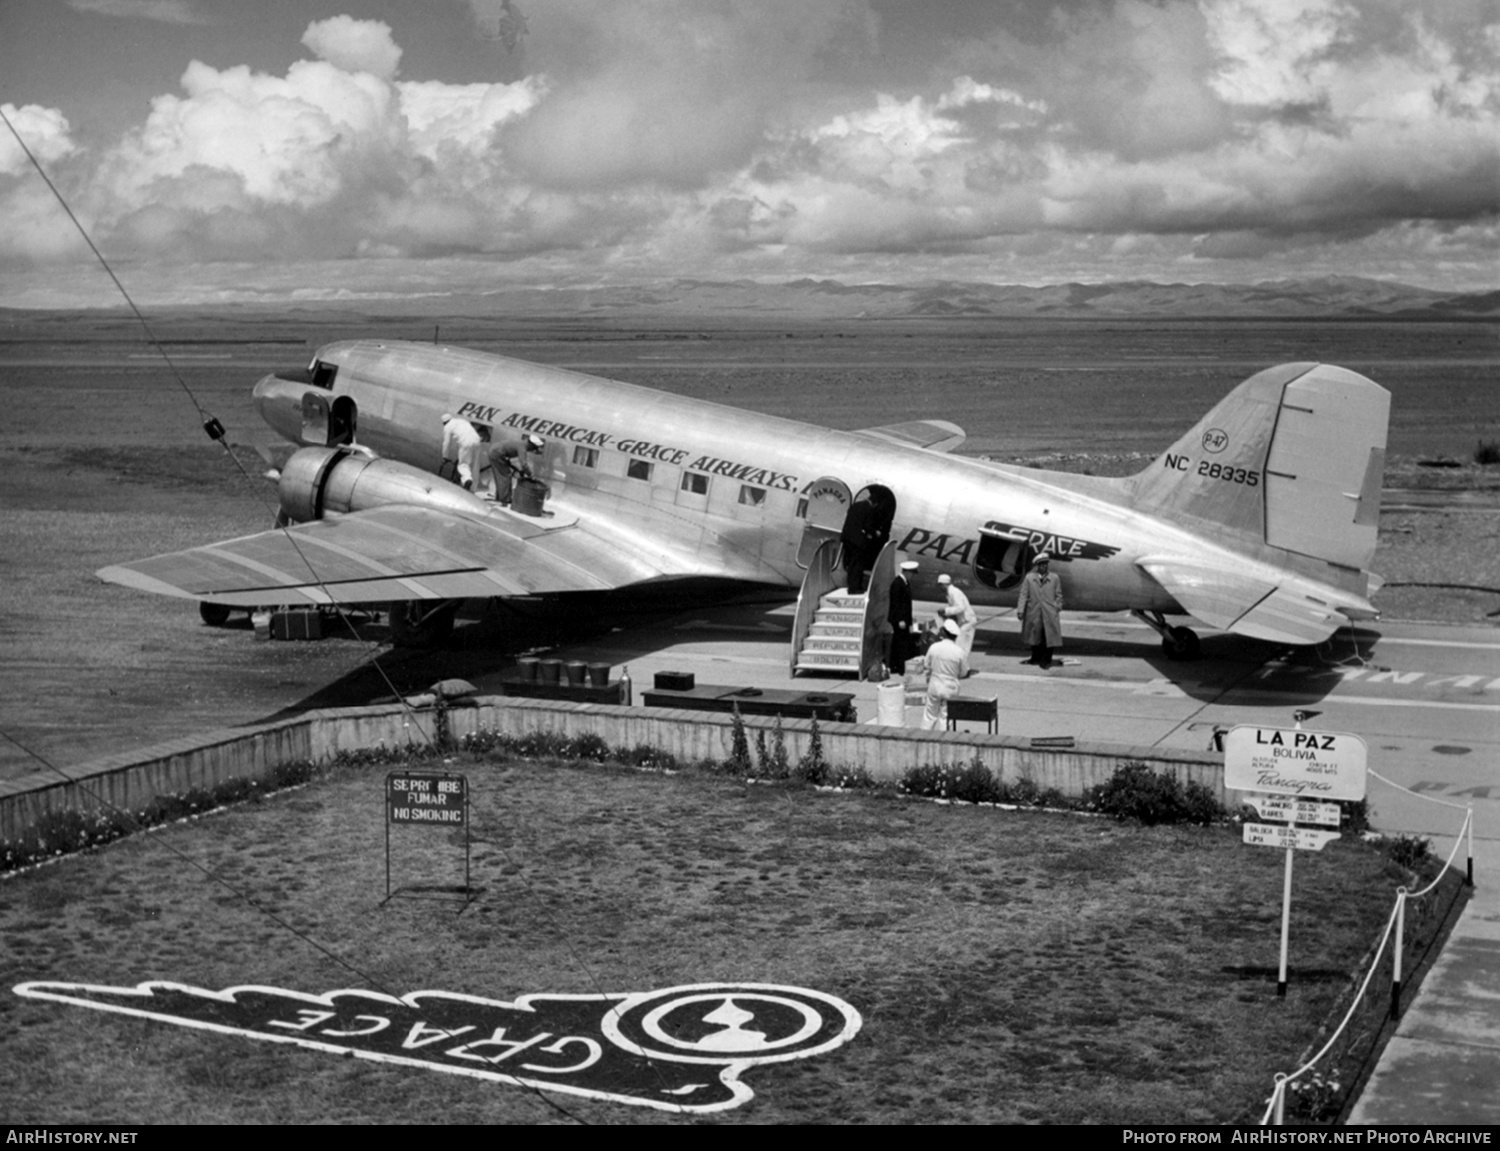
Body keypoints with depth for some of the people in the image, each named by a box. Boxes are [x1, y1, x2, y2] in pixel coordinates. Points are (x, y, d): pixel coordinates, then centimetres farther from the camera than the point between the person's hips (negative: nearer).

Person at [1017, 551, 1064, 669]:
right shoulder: (1029, 578, 0)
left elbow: (1058, 595, 8)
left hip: (1049, 614, -1)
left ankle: (1046, 660, 8)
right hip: (1034, 613, 1)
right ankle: (1035, 658, 30)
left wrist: (1058, 607, 3)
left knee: (1049, 636, -2)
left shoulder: (1054, 578, 2)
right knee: (1035, 636, 14)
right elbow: (1024, 595, -1)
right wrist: (1020, 610, -7)